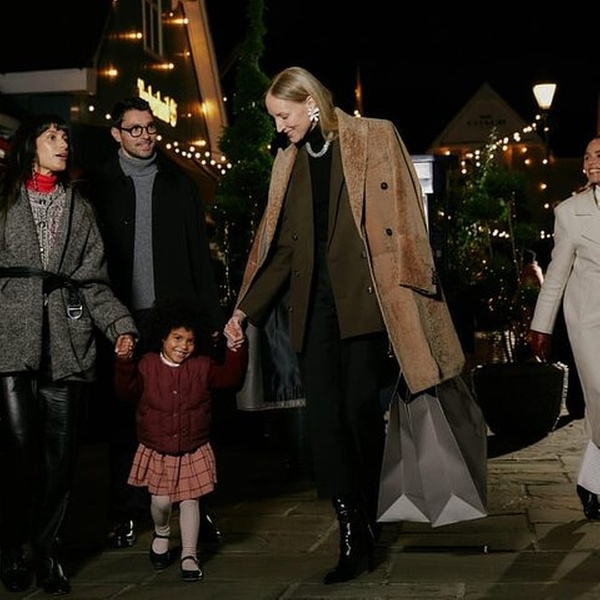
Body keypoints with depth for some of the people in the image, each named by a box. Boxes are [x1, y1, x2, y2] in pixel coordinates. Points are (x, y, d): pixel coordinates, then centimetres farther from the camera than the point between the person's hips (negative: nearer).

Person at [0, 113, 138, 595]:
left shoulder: (80, 207, 21)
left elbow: (93, 279, 15)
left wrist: (120, 324, 0)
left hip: (65, 339, 3)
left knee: (62, 452, -1)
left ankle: (45, 547, 14)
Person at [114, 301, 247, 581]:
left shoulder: (201, 366, -3)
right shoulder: (147, 365, -5)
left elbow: (229, 378, -13)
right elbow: (127, 391, -16)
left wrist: (236, 350, -27)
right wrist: (124, 362, -30)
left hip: (193, 450, 1)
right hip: (157, 451, -1)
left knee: (189, 500, 3)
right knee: (161, 500, -1)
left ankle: (189, 555, 17)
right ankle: (161, 535, 33)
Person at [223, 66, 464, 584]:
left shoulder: (375, 137, 4)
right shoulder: (288, 160, 18)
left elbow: (403, 217, -2)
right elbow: (278, 245, 19)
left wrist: (409, 289, -11)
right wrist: (245, 309, 14)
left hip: (364, 300, -4)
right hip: (314, 306, 5)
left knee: (362, 411, -4)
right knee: (324, 419, -4)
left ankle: (367, 529, 14)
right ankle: (354, 537, 1)